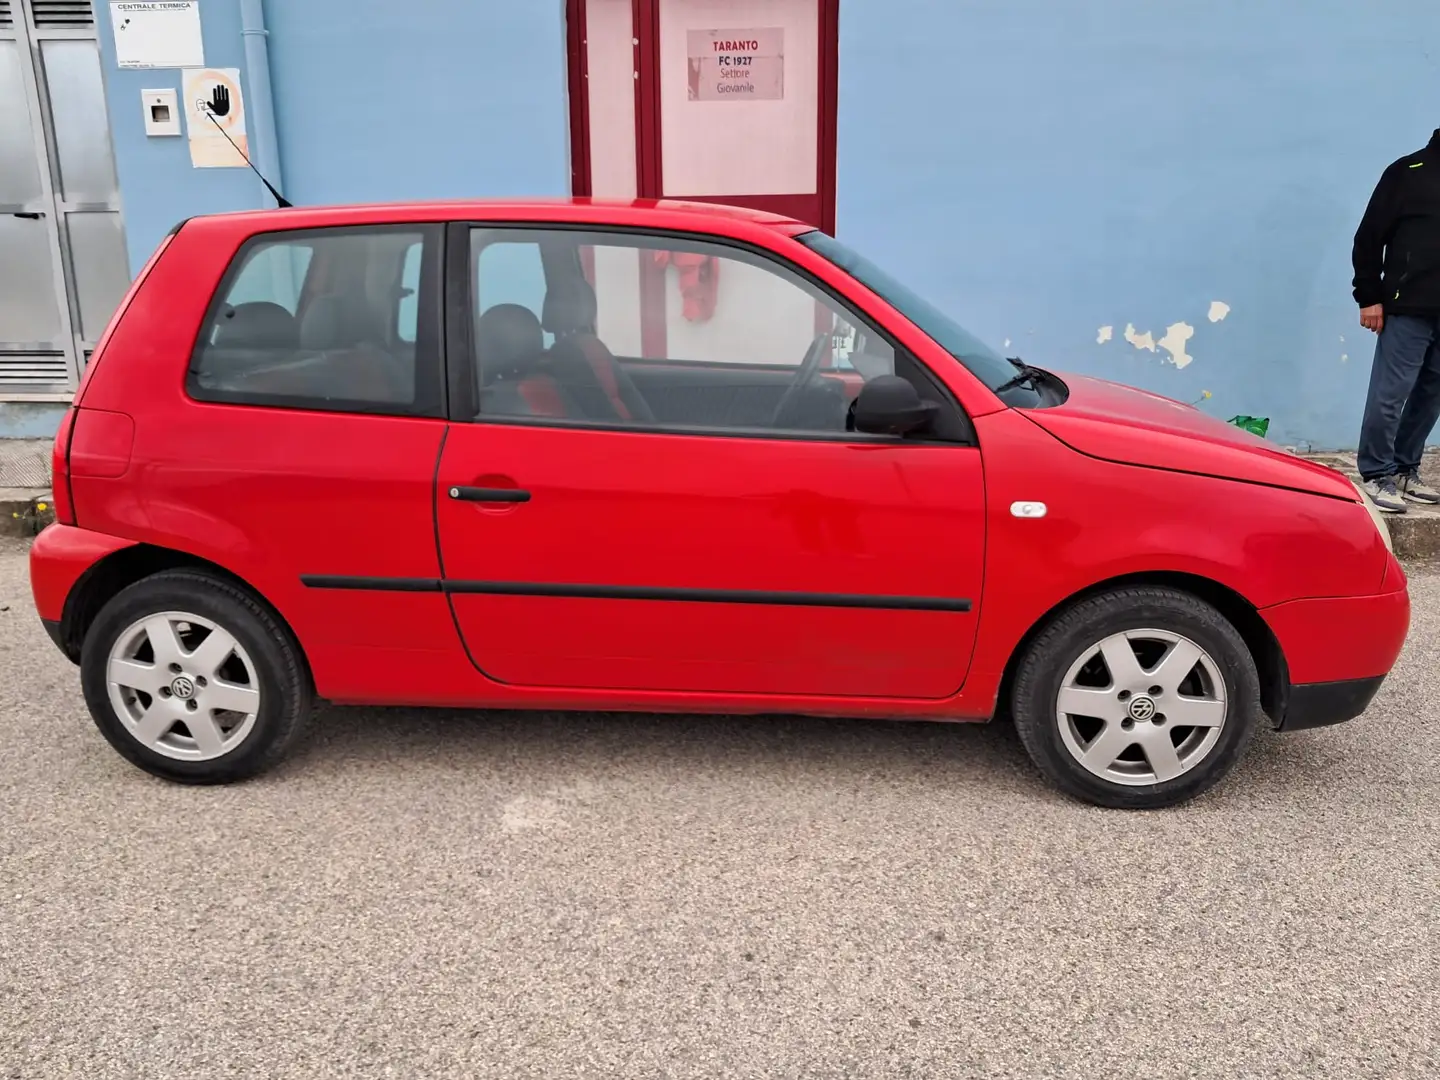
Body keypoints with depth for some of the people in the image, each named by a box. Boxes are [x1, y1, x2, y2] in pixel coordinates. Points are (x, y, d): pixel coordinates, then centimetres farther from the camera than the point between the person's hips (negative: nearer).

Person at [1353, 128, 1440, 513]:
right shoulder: (1409, 171, -1)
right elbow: (1370, 237, -3)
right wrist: (1369, 297, -7)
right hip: (1408, 309, -5)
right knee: (1390, 394, -3)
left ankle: (1404, 470, 20)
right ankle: (1377, 474, 7)